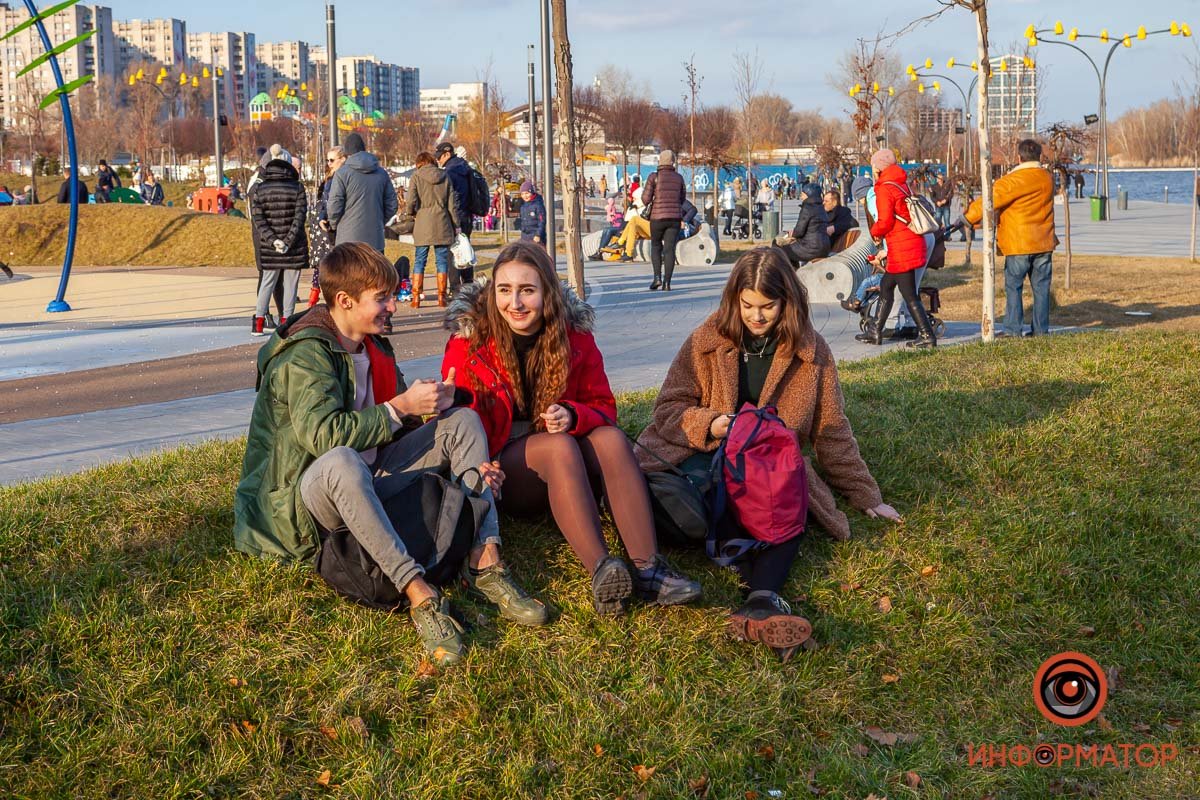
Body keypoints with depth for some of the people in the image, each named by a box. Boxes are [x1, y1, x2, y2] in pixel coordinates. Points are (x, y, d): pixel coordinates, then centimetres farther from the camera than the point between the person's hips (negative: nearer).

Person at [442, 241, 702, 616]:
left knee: (610, 438, -28)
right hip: (498, 473, -3)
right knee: (558, 445, -33)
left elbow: (603, 408, 4)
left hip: (564, 471, 3)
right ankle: (601, 571, -49)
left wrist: (573, 415, -20)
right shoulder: (469, 342, -6)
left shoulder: (575, 336, 2)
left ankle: (646, 568, -41)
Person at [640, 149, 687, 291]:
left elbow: (646, 199, -7)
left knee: (656, 246, 16)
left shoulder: (654, 177, -5)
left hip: (658, 217, -2)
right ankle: (667, 282, -5)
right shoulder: (679, 178, 6)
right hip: (675, 217, 2)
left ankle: (657, 277, 1)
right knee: (670, 249, 2)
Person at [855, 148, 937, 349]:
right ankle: (875, 332, 25)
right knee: (886, 285, 18)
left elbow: (885, 221, -16)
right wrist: (880, 234, 14)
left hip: (901, 248, -9)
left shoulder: (884, 189, -11)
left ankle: (927, 336, -4)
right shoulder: (903, 184, 16)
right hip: (913, 242, 9)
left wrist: (875, 233, 4)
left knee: (909, 295, -5)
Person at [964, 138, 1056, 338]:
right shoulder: (1047, 178, 8)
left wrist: (967, 218, -13)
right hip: (1044, 243, 5)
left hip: (1019, 244, -5)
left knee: (1013, 287, 0)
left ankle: (1013, 330, -4)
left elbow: (990, 200, -18)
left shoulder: (1012, 181, -12)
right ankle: (1041, 329, 11)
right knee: (1041, 287, 9)